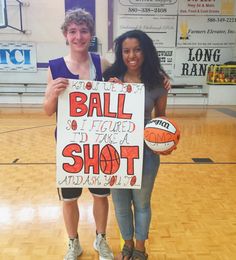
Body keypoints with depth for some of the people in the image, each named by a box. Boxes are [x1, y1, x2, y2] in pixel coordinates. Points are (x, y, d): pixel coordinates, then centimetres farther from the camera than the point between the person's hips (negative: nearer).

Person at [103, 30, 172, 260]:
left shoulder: (157, 83, -7)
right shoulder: (110, 78, -5)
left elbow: (160, 116, 5)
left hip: (146, 153, -1)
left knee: (141, 204, 18)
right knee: (120, 205, 18)